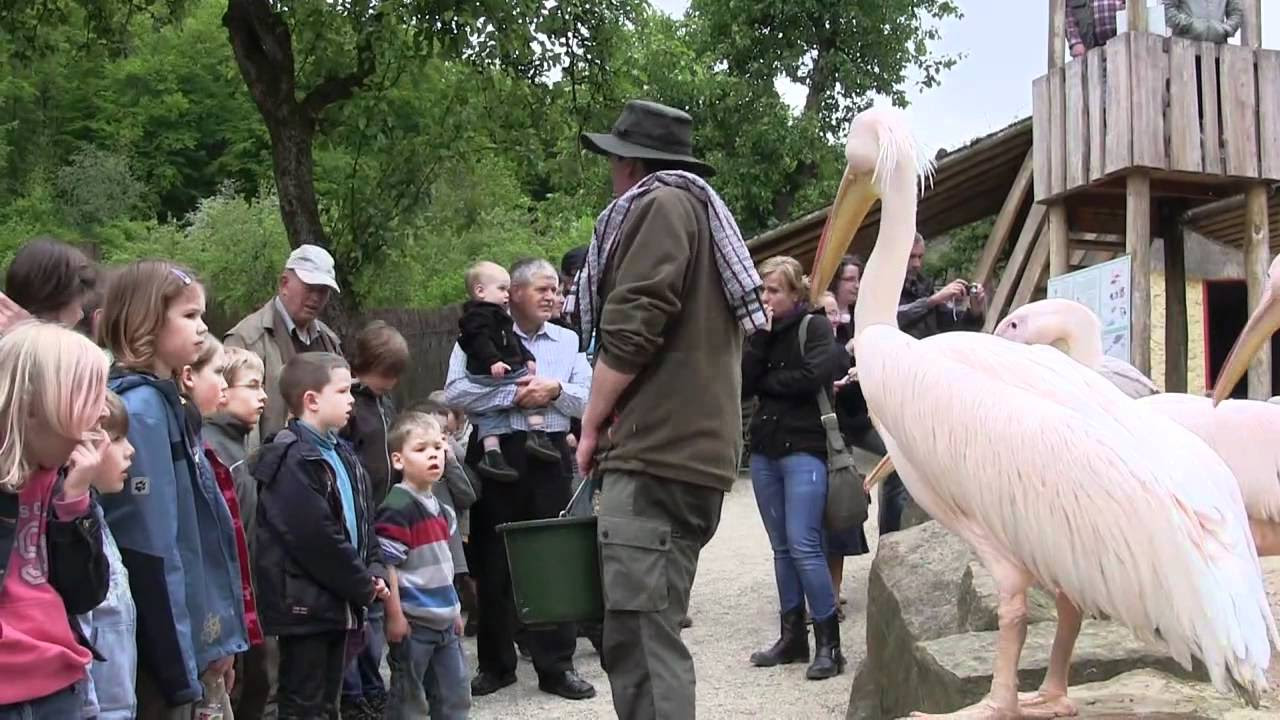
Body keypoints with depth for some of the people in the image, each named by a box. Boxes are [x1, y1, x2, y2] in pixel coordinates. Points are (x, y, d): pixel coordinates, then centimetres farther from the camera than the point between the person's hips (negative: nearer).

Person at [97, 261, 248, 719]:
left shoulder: (163, 403, 11)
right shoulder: (140, 410, -17)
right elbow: (149, 547, -21)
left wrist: (217, 636, 14)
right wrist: (179, 667, -20)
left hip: (188, 636, 9)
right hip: (161, 651, -9)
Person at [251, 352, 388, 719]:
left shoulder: (341, 455, 14)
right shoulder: (292, 461, -17)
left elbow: (362, 519, 18)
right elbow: (317, 538, -22)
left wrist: (370, 572, 3)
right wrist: (363, 586, -14)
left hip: (338, 601, 9)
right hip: (304, 604, -9)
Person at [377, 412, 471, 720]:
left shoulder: (439, 508, 12)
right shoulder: (397, 509, -16)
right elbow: (385, 565, -19)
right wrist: (395, 616, -20)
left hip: (443, 621, 9)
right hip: (413, 622, -8)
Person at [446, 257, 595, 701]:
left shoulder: (569, 342, 13)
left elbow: (590, 399, 6)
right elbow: (456, 392, -11)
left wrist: (555, 390, -12)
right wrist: (513, 395, -15)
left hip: (549, 457, 2)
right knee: (493, 562, 4)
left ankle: (556, 666, 10)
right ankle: (495, 664, 16)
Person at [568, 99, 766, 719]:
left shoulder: (661, 205, -5)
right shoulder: (702, 211, 26)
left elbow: (630, 329, -15)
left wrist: (591, 428, -3)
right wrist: (615, 426, 18)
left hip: (655, 458, -10)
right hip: (691, 452, 10)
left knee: (640, 643, -14)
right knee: (650, 637, 14)